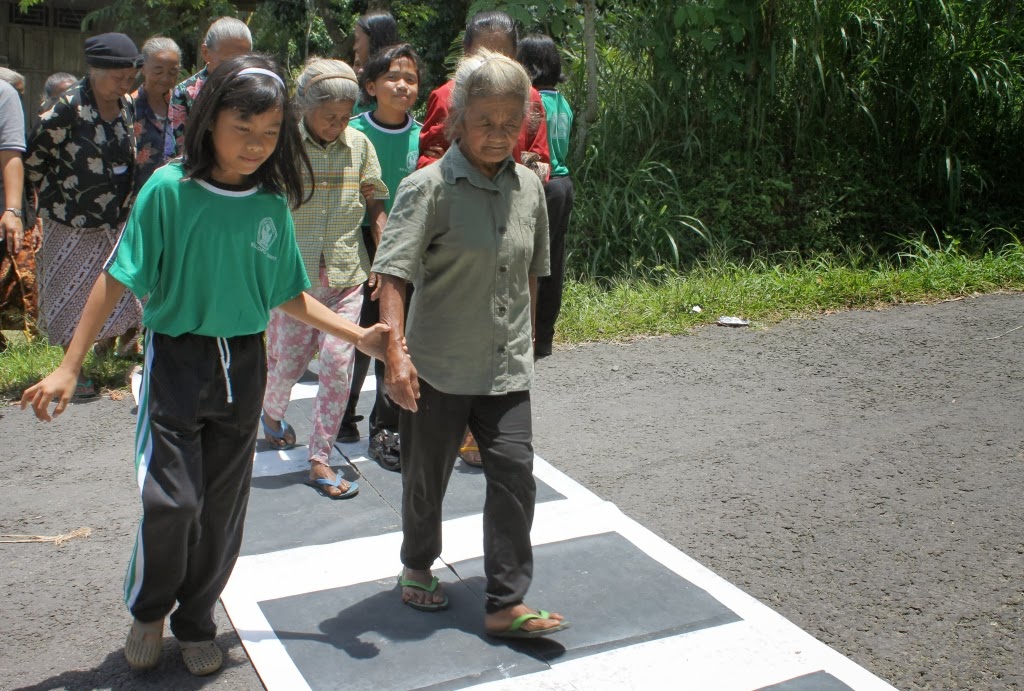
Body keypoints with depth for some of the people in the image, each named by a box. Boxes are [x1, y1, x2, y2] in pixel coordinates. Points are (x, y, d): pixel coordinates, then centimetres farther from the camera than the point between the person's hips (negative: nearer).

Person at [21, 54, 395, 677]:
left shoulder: (272, 205, 0)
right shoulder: (170, 189, -11)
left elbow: (288, 295, 10)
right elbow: (117, 280, -9)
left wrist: (357, 334, 3)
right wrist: (69, 368, -9)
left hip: (244, 364, 4)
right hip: (177, 357, -3)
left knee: (222, 507, 10)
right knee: (172, 499, -8)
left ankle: (196, 622, 32)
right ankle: (148, 610, 23)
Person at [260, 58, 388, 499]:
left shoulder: (359, 144, 1)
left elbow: (376, 205, 9)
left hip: (345, 274, 2)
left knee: (338, 362, -4)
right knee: (288, 359, 7)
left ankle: (320, 461, 7)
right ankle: (271, 411, 44)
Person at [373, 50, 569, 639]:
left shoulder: (529, 186, 4)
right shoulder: (430, 187, -13)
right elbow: (393, 271, -20)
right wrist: (396, 350, -30)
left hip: (506, 367, 4)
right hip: (437, 366, -4)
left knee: (516, 474, -1)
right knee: (427, 475, 13)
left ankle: (508, 603, 10)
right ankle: (418, 567, 39)